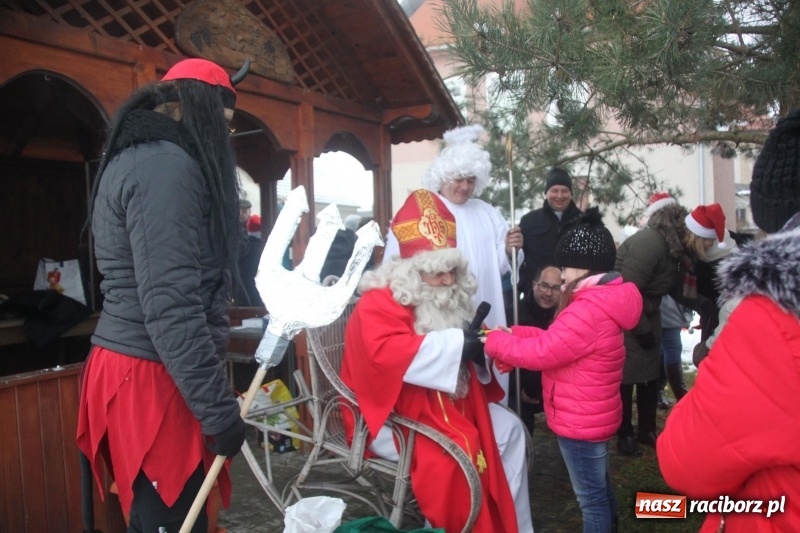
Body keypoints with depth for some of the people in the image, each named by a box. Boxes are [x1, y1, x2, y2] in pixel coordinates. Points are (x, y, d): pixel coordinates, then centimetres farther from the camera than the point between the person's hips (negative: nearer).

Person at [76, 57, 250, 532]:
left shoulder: (133, 159, 17)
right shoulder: (167, 166, -16)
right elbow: (170, 307, -24)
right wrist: (219, 410, -22)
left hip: (131, 366, 10)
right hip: (151, 378, -10)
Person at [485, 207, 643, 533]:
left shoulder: (589, 311, -29)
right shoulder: (601, 301, 6)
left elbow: (542, 351, -26)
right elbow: (556, 340, 7)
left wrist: (494, 342, -14)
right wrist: (513, 334, -3)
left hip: (580, 421, -10)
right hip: (593, 416, 10)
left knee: (590, 497, 7)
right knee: (599, 488, 25)